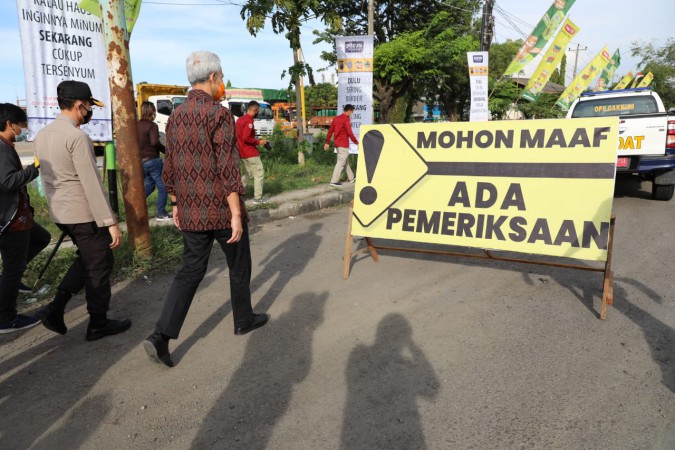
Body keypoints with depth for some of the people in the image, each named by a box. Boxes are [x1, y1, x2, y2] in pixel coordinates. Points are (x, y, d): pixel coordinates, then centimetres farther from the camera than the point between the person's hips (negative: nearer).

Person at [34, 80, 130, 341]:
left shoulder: (42, 135, 9)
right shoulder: (77, 137, -18)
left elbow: (48, 177, 16)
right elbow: (92, 184, -21)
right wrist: (110, 223, -19)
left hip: (59, 213, 9)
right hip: (83, 214, -9)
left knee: (87, 259, 24)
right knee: (100, 265, 6)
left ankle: (55, 309, 18)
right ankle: (98, 325, 18)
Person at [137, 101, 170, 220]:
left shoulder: (137, 125, 11)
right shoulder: (152, 125, -11)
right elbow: (155, 142, -23)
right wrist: (166, 150, -10)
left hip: (141, 161, 8)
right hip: (152, 160, -8)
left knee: (149, 185, 24)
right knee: (162, 187, 2)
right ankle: (161, 214, 3)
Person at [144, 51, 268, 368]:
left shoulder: (176, 116, 8)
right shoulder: (219, 114, -14)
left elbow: (169, 168, 12)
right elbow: (227, 169, -19)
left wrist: (176, 204, 21)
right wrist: (236, 214, -17)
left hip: (191, 213, 6)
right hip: (222, 211, -6)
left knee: (190, 271, 11)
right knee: (239, 267, 14)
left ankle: (161, 337, 1)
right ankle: (244, 320, 32)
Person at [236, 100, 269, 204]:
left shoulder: (240, 119, 14)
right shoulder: (249, 121, -15)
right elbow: (246, 138, -23)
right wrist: (258, 142, -13)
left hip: (243, 153, 9)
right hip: (251, 152, -9)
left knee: (251, 174, 16)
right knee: (259, 173, -4)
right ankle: (257, 198, -5)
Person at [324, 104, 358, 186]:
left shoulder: (336, 118, 12)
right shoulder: (346, 119, -13)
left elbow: (330, 131, 12)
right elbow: (350, 133, -18)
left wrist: (327, 142, 16)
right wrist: (356, 142, -9)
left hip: (337, 144, 9)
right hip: (343, 145, -9)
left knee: (346, 161, 18)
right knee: (341, 163, -6)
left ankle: (351, 178, 27)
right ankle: (334, 181, -7)